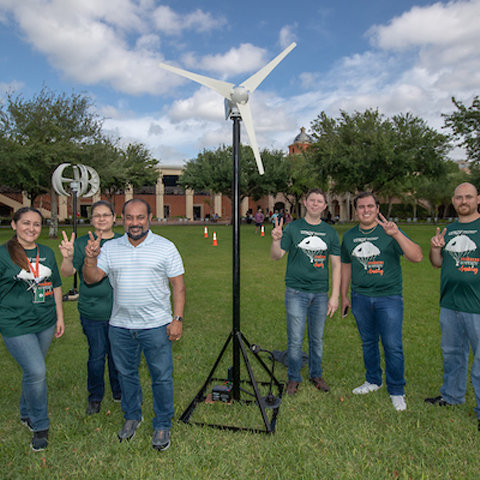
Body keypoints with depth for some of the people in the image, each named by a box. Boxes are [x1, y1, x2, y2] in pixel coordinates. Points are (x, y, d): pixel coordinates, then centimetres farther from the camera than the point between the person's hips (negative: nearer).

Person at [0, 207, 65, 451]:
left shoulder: (47, 253, 8)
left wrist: (60, 317, 13)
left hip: (45, 322, 5)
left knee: (33, 370, 15)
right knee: (36, 371, -12)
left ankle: (26, 414, 40)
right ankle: (40, 426, 10)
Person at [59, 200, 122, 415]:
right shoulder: (82, 243, -4)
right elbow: (67, 272, -14)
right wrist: (67, 258, -33)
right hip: (92, 312, -2)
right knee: (96, 355, 7)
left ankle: (119, 392, 35)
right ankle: (95, 397, 30)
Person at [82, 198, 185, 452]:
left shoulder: (165, 247, -5)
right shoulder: (110, 248, 4)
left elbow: (178, 285, -5)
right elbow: (91, 279, 1)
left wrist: (178, 319, -11)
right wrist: (90, 258, -19)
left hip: (156, 326, -3)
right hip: (120, 326, 3)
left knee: (161, 377, 6)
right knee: (126, 374, 19)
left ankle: (162, 425, 26)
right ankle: (132, 416, 41)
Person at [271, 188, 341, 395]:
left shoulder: (330, 232, 6)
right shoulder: (293, 228, 0)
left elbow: (336, 265, 6)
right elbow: (276, 256, -4)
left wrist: (335, 296, 0)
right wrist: (276, 240, -25)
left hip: (320, 293, 2)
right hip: (296, 292, -2)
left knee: (317, 339, 13)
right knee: (295, 339, 2)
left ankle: (316, 374, 32)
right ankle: (293, 378, 21)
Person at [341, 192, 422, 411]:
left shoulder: (389, 232, -6)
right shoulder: (349, 236, 8)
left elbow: (417, 257, -17)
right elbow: (346, 266, 17)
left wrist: (397, 234, -29)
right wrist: (344, 296, 17)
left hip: (389, 297, -3)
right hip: (360, 298, 4)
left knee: (393, 346, -1)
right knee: (368, 342, 15)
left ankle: (396, 391, 18)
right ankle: (373, 380, 34)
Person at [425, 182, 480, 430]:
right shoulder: (448, 230, 12)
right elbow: (438, 263, 15)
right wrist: (435, 248, -4)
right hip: (450, 305, 6)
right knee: (451, 353, 19)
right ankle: (451, 395, 37)